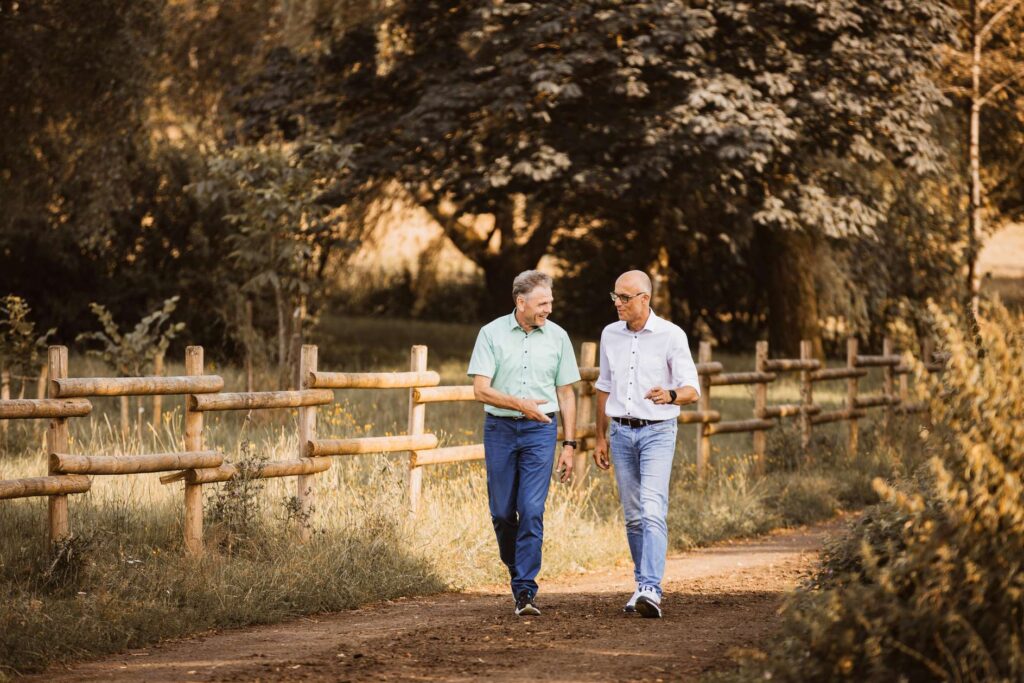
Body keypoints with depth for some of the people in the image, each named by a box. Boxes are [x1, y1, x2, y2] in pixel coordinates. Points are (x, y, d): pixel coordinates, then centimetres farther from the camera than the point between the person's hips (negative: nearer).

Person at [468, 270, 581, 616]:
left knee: (531, 511, -11)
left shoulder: (557, 337, 4)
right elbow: (481, 390, -7)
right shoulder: (492, 334, -2)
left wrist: (569, 444, 6)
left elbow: (566, 394, 9)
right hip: (500, 428, 0)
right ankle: (517, 570, 31)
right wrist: (519, 404, -22)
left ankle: (525, 591, -11)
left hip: (540, 431, 0)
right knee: (502, 512, 6)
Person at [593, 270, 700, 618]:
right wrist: (600, 437, 18)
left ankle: (651, 590, -25)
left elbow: (692, 390, -9)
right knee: (633, 515, 8)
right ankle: (643, 584, 18)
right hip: (622, 432, 5)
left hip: (657, 432, -5)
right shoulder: (610, 335, 8)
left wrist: (671, 396, -32)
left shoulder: (671, 335, -7)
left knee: (653, 511, -17)